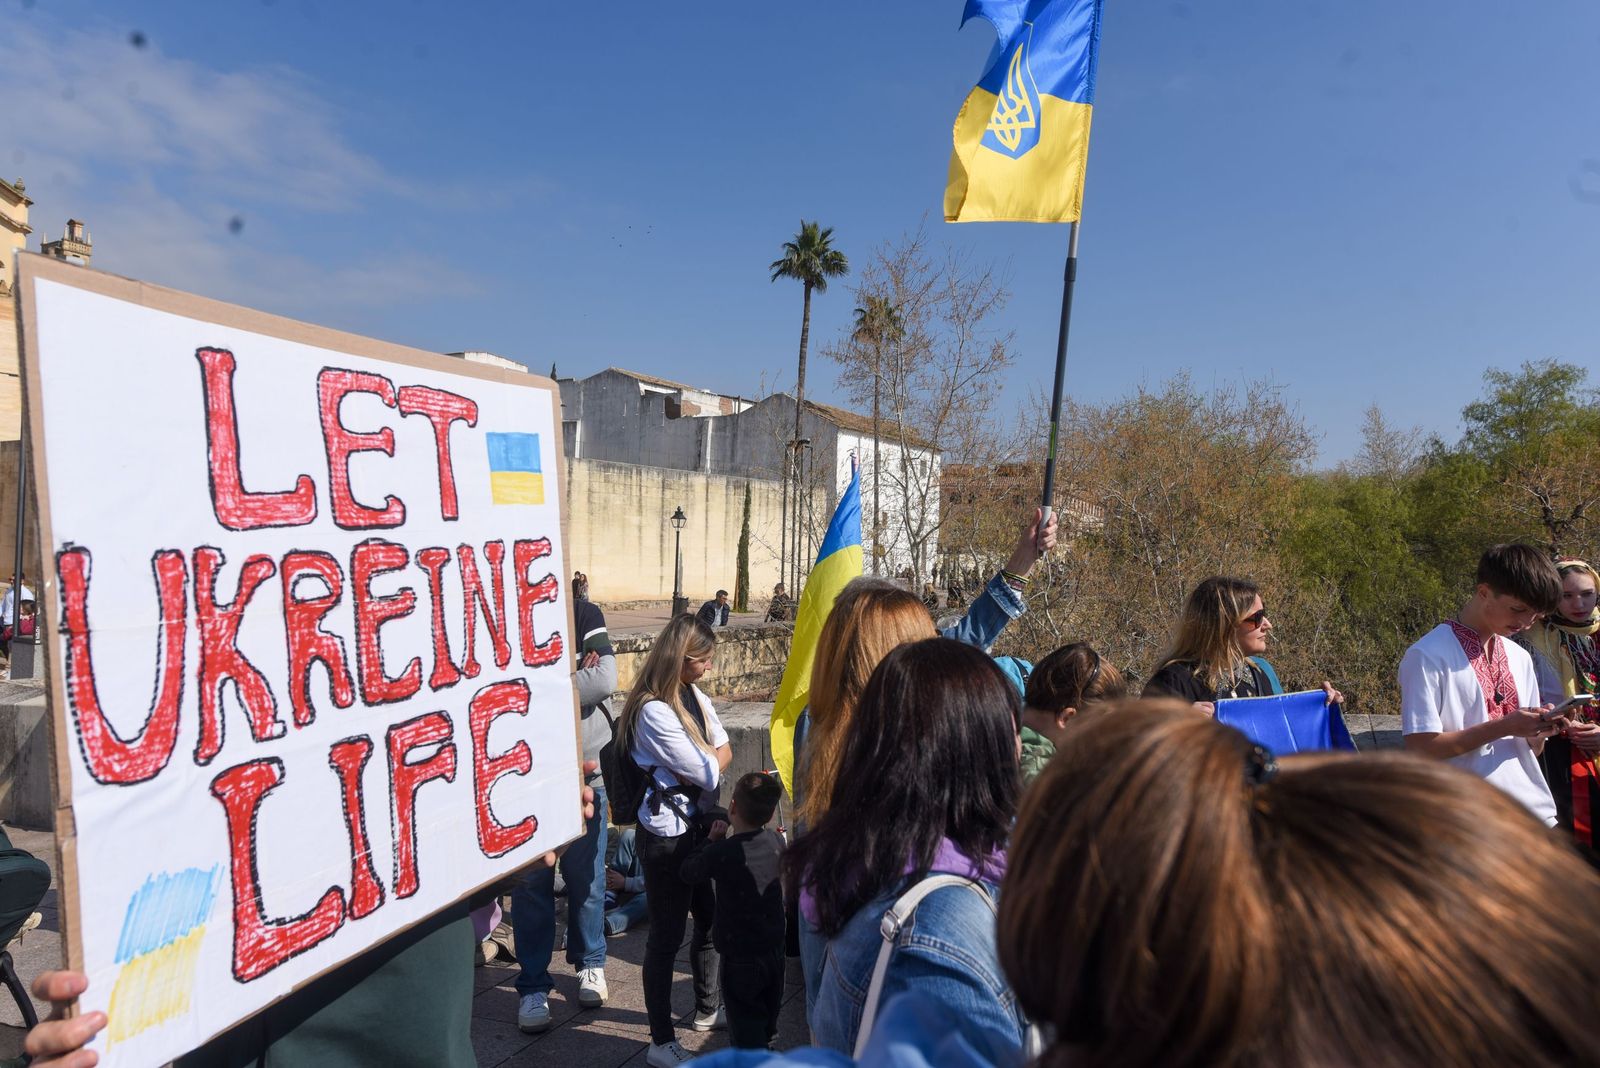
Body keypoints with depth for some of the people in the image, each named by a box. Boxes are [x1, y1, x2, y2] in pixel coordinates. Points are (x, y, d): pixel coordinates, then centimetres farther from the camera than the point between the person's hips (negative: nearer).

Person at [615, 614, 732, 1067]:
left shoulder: (695, 696, 6)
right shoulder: (653, 711, -23)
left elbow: (725, 750, 6)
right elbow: (710, 771, -19)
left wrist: (702, 764, -11)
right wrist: (708, 764, 1)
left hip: (699, 825, 8)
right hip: (667, 834, -8)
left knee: (710, 919, 20)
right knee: (667, 936, 4)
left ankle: (706, 1009, 40)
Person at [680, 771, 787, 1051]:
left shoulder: (722, 853, -24)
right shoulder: (776, 843, -7)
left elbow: (689, 872, -6)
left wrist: (712, 840, 1)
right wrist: (728, 840, 4)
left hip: (740, 956, -6)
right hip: (774, 946, 6)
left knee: (745, 1021, 8)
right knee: (768, 1014, 26)